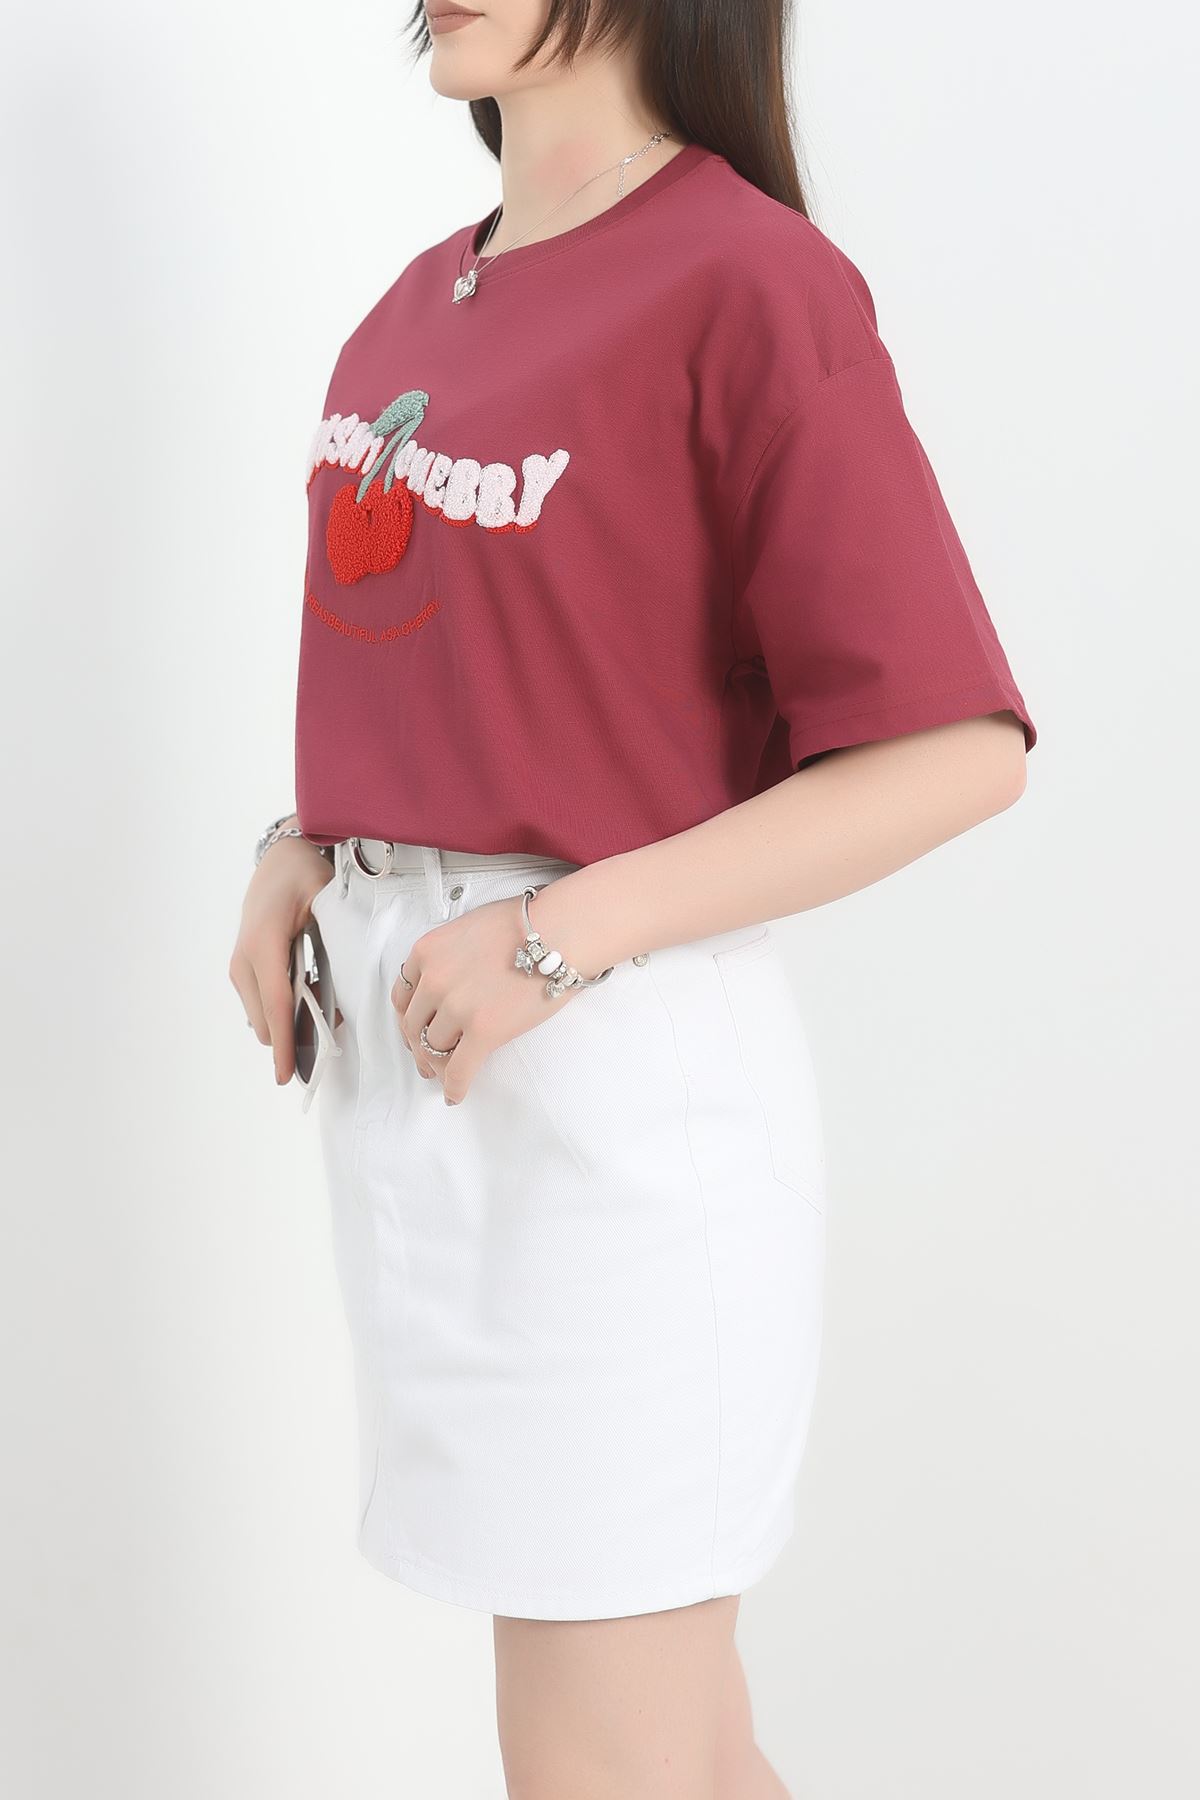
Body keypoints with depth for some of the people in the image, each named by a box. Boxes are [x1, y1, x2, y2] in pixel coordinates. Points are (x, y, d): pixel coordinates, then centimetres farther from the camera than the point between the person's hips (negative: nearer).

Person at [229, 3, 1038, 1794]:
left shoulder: (748, 280, -12)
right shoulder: (426, 298, 12)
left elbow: (960, 749, -16)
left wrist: (567, 931, -19)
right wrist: (304, 850, 5)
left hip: (614, 1061, -7)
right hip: (403, 1057, 8)